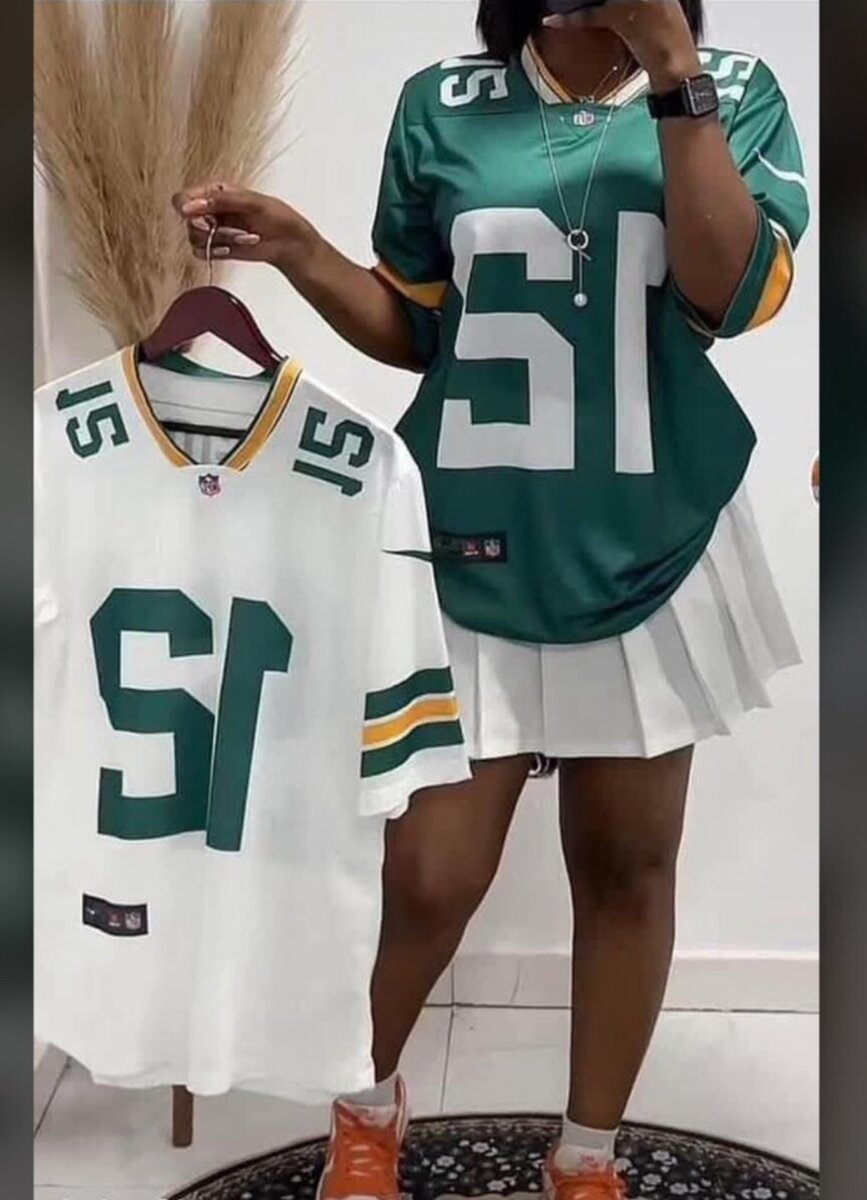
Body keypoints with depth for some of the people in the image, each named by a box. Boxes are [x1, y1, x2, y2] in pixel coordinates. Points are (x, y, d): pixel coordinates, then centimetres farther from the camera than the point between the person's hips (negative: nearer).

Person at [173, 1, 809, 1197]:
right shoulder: (443, 105, 3)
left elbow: (736, 294, -15)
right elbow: (415, 330, 8)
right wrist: (299, 253, -8)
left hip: (652, 551, 1)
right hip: (474, 552, 0)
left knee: (628, 864, 11)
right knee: (428, 877, 1)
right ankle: (370, 1103, 34)